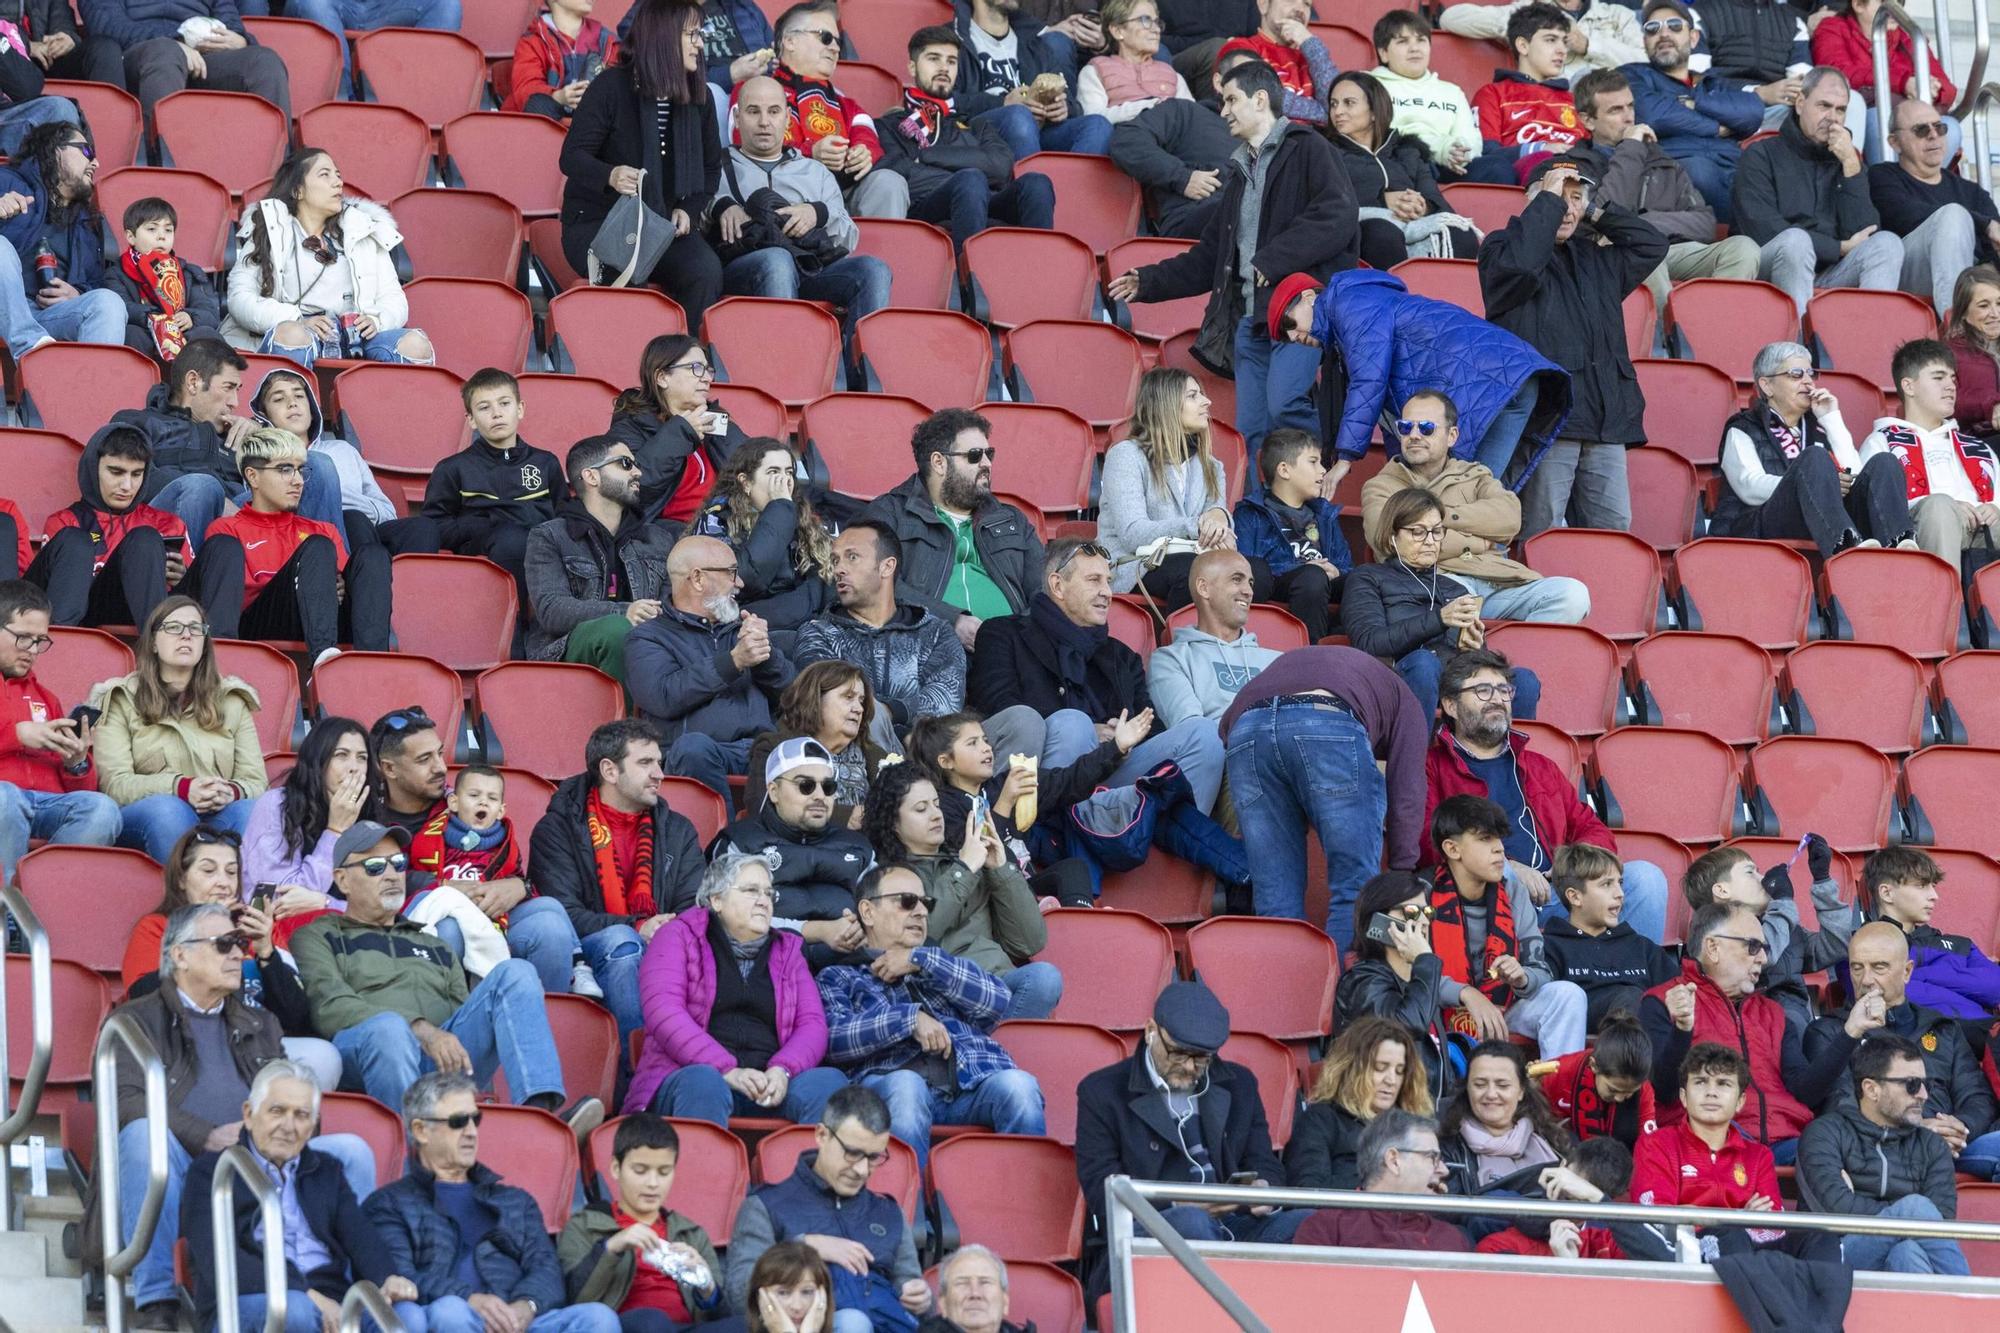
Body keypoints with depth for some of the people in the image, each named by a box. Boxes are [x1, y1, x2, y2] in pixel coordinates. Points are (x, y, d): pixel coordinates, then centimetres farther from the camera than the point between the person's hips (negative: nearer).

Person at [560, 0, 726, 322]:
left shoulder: (698, 96, 7)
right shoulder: (611, 87, -8)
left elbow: (711, 166, 17)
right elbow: (572, 157, -11)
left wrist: (689, 210, -3)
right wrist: (610, 176, -33)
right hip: (596, 221, -4)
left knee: (706, 272, -29)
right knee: (628, 276, -38)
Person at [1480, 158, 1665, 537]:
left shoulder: (1596, 259, 26)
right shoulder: (1502, 249, 4)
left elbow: (1652, 246, 25)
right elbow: (1520, 261, -18)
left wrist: (1594, 209, 18)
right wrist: (1549, 199, -8)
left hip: (1606, 420, 7)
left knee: (1613, 530, 1)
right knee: (1540, 535, -10)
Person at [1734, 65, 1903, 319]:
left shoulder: (1845, 161, 20)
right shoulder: (1761, 155, 8)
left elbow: (1860, 234, 5)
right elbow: (1762, 230, -8)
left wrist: (1851, 167, -2)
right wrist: (1840, 248, -5)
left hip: (1828, 275, 4)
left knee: (1887, 243, -20)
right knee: (1796, 240, -34)